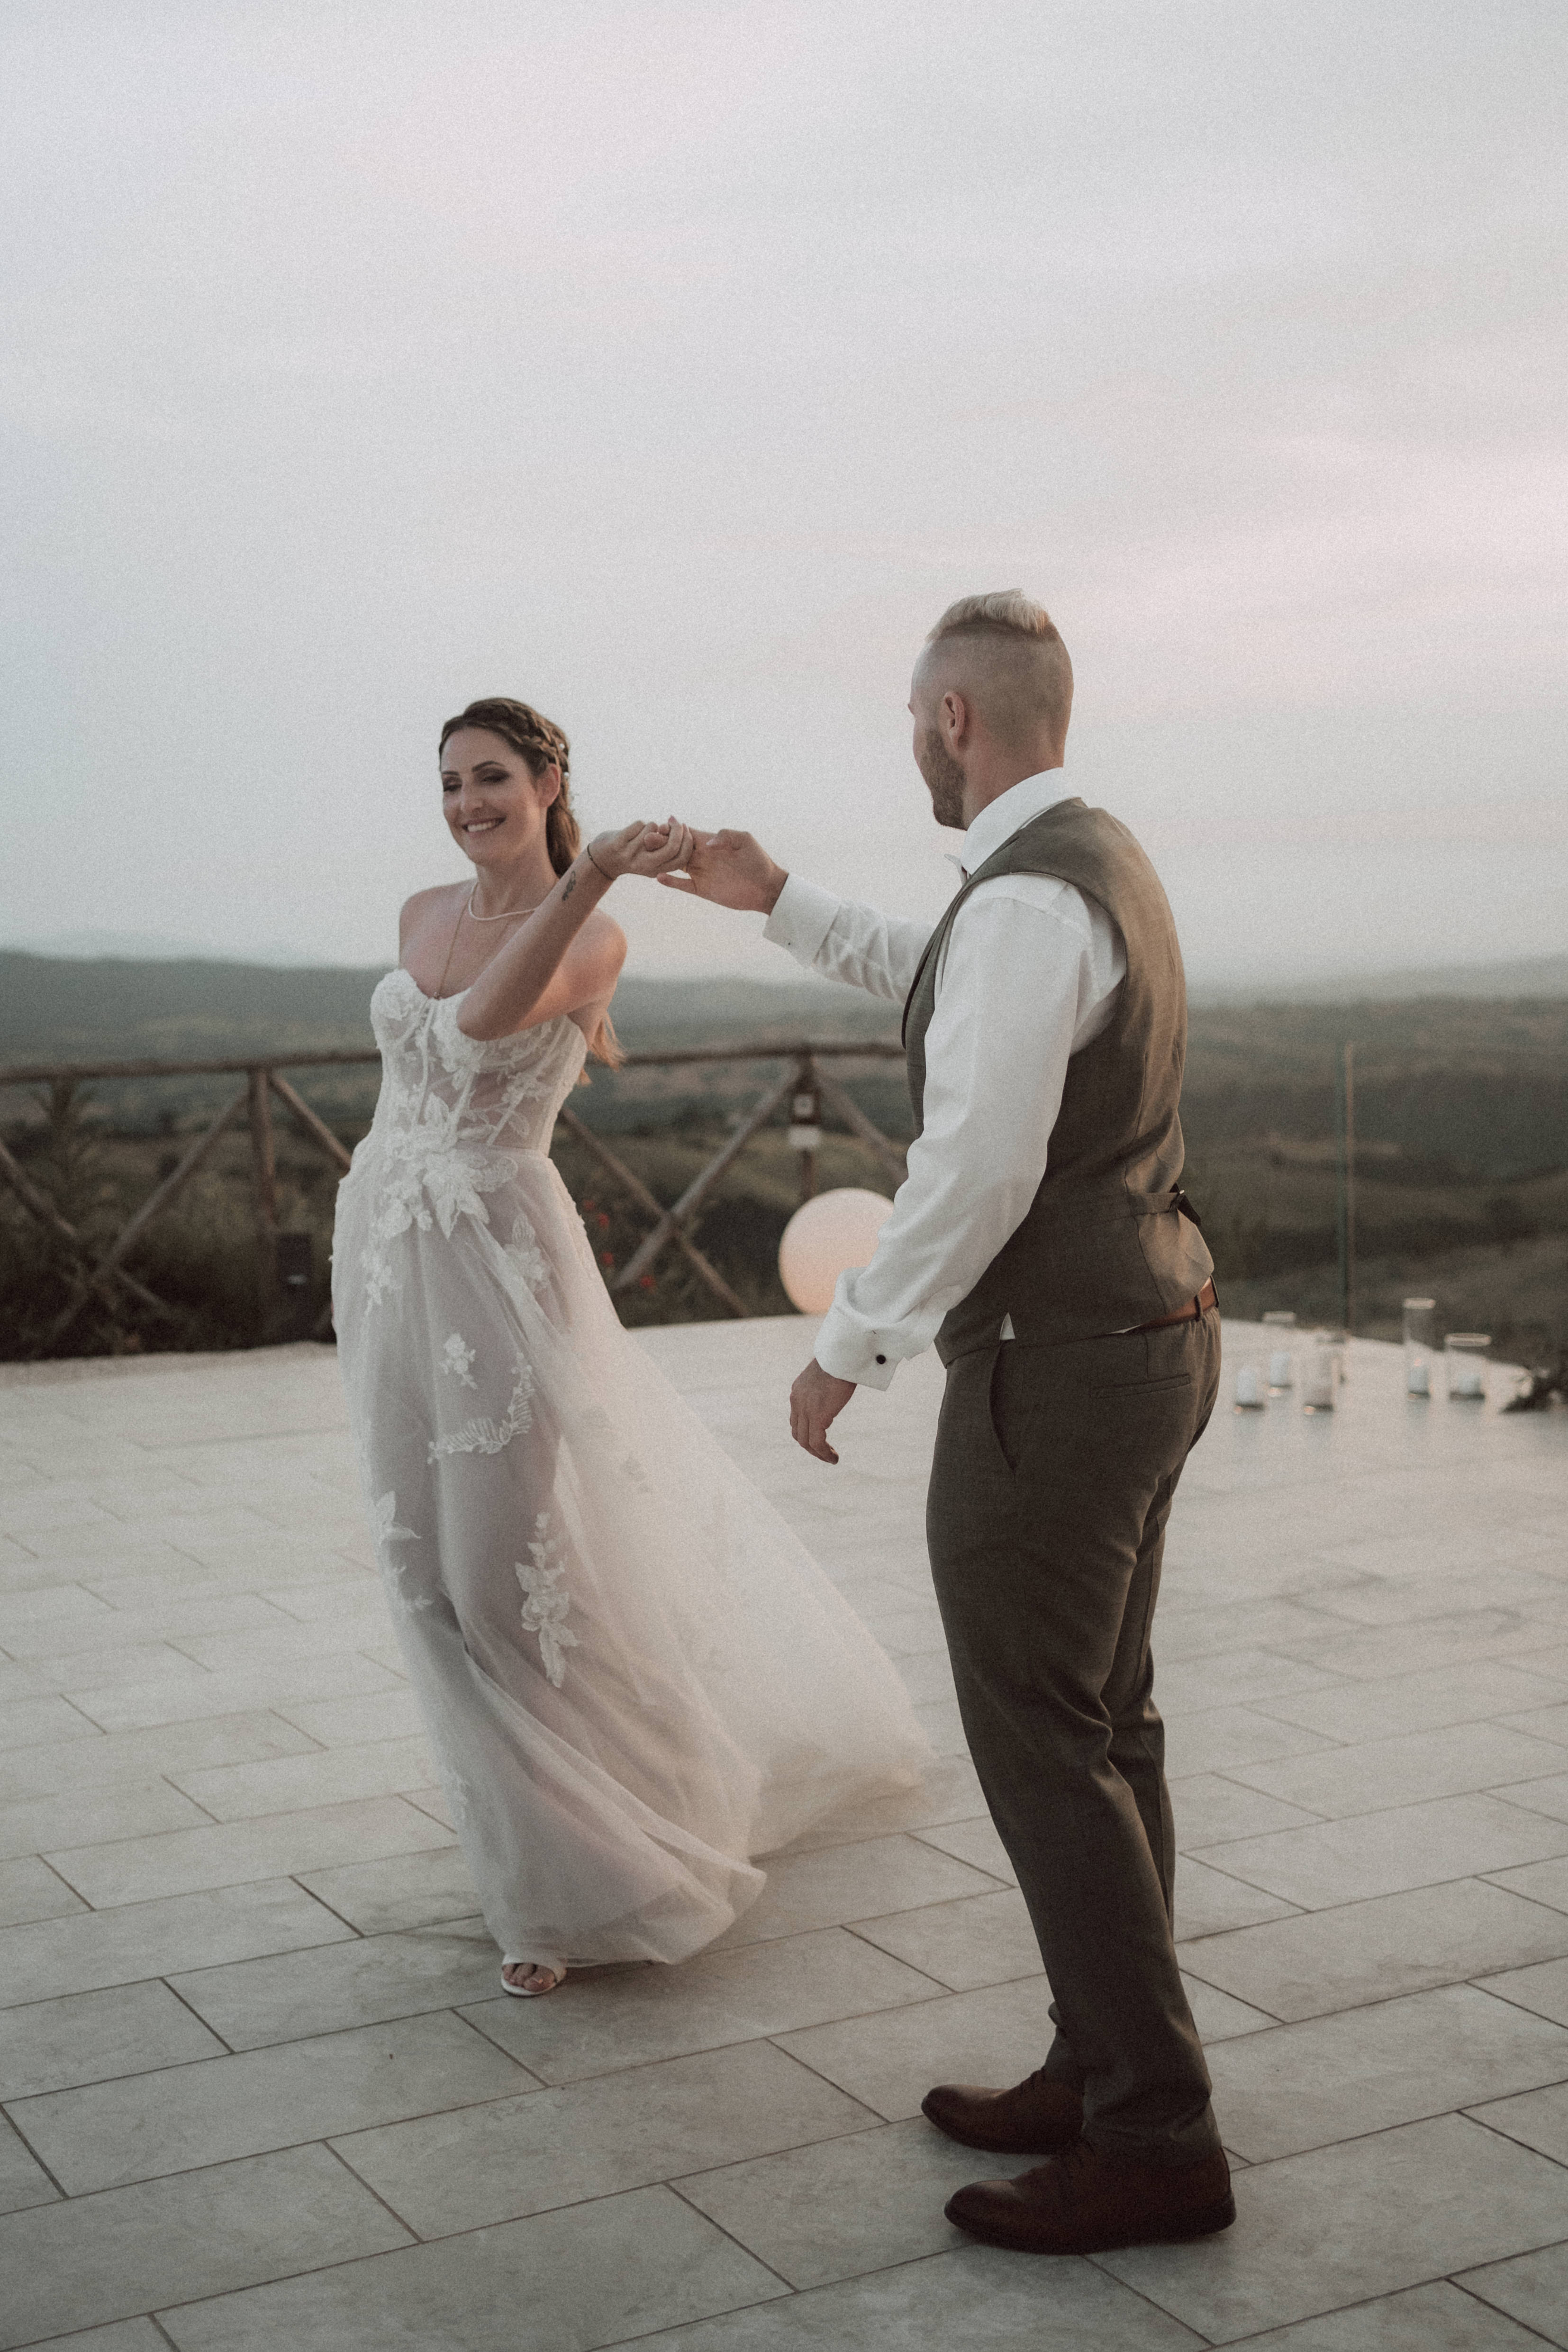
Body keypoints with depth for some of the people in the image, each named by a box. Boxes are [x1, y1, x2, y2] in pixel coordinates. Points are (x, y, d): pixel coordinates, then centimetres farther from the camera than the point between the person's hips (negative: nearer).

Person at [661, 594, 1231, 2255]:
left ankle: (1156, 2143, 7)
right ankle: (1109, 2070, 27)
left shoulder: (1029, 899, -22)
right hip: (1147, 1331, 10)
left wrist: (846, 1350, -16)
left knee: (1041, 1752, -2)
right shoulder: (1097, 860, 12)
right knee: (1106, 1726, 16)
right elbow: (943, 988, 30)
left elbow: (975, 1171, -27)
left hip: (1052, 1372, -10)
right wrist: (777, 902, 31)